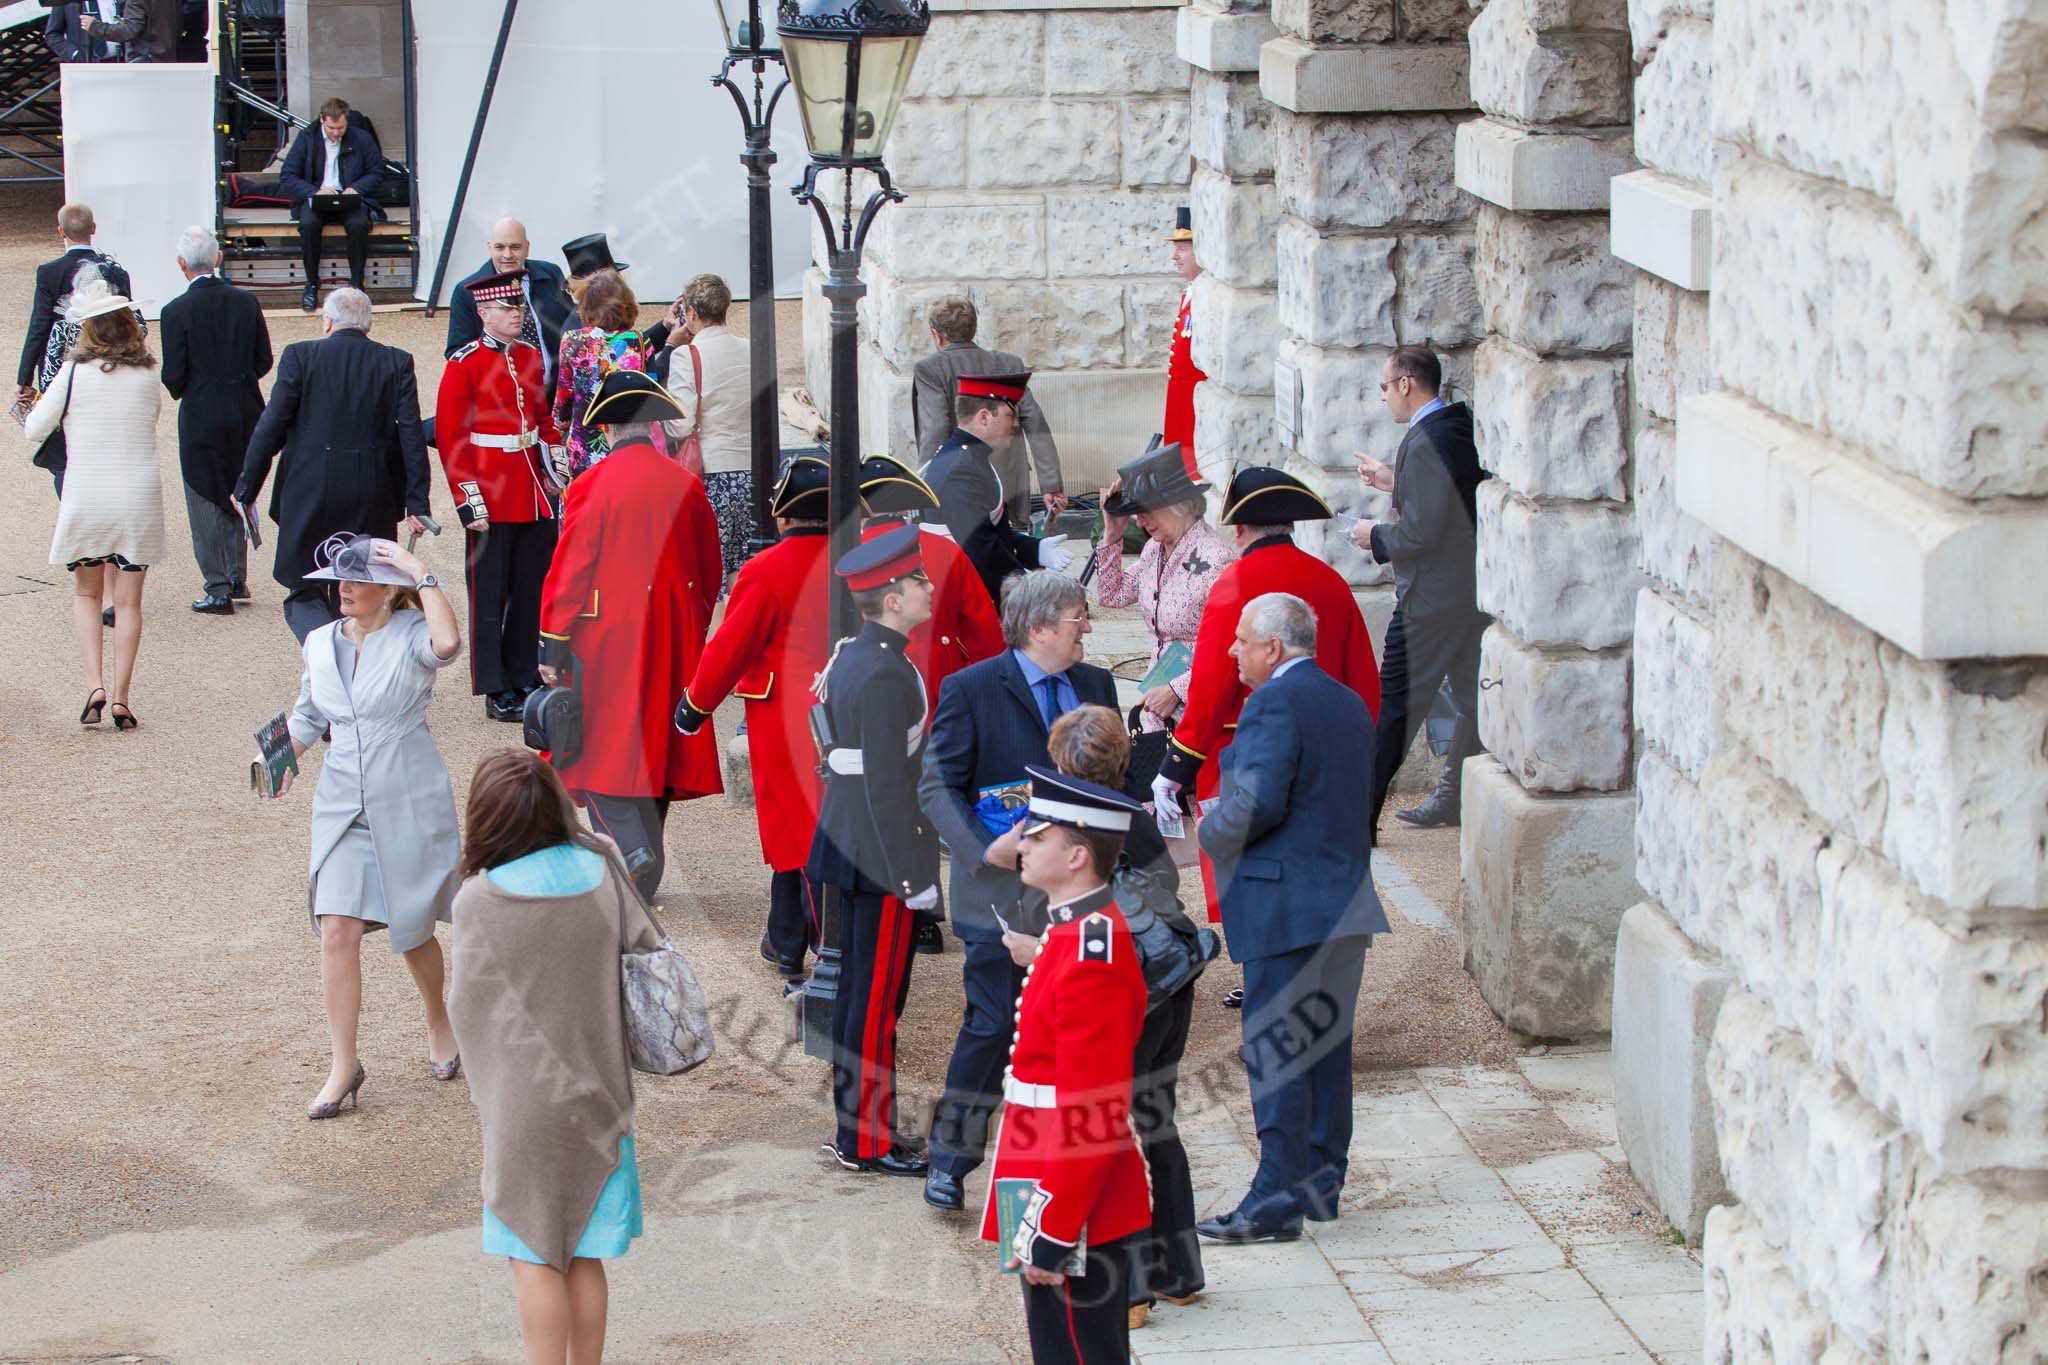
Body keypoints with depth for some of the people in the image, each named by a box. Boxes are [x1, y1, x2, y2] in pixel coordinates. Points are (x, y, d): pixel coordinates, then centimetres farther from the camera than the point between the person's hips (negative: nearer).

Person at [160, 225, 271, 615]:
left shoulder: (176, 311, -15)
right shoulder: (246, 302, -2)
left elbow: (173, 375, -13)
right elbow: (264, 361, 2)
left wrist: (179, 392, 9)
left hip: (201, 416, -4)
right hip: (245, 413, 4)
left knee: (206, 504, 5)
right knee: (238, 494, 19)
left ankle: (218, 590, 5)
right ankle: (238, 579, 26)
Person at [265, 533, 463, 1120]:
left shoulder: (411, 637, -10)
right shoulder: (321, 644, 6)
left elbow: (447, 642, -36)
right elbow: (308, 716, 20)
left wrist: (422, 573, -27)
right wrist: (283, 754, 0)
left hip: (410, 805, -4)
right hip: (343, 804, 4)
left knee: (412, 931, 9)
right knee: (337, 930, -8)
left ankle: (440, 1023, 39)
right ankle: (343, 1065, 1)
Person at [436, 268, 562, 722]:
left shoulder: (531, 358, 11)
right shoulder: (464, 364, -7)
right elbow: (450, 437, -9)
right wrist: (468, 498, -14)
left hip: (534, 493, 6)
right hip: (491, 498, -6)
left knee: (532, 590, 9)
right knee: (489, 595, 1)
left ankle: (527, 679, 19)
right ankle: (497, 692, 5)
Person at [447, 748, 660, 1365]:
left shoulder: (480, 900, -15)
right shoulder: (601, 873, -6)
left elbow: (466, 1007, -5)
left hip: (523, 1100, -4)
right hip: (596, 1092, 4)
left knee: (536, 1257, 5)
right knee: (584, 1257, 13)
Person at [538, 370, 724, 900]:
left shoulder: (591, 487, -11)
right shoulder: (687, 485, 2)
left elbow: (569, 572, -9)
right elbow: (709, 571, 10)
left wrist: (553, 648, -3)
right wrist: (692, 630, 24)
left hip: (606, 642, -5)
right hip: (672, 646, 5)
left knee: (603, 750, 0)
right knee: (652, 746, 13)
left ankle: (634, 849, -19)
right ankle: (645, 871, 20)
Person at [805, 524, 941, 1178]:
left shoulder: (850, 657, 10)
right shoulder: (886, 674, -20)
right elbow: (886, 785, -22)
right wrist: (914, 877, -18)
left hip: (849, 842, 10)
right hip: (881, 852, -10)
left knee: (859, 990, 16)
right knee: (877, 998, -2)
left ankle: (852, 1127, 24)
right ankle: (866, 1142, 4)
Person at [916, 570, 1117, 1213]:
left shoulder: (1096, 685, 9)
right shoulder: (972, 689, -7)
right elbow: (937, 786, -6)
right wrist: (984, 848, -20)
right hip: (1004, 891, -5)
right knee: (992, 1022, -4)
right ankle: (949, 1161, 10)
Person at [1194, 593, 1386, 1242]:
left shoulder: (1274, 704, -13)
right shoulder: (1349, 705, 15)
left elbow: (1256, 804, -23)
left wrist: (1212, 835, -4)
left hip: (1285, 904, -9)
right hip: (1345, 899, 9)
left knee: (1275, 1051, -6)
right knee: (1327, 1044, 14)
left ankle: (1277, 1199, -7)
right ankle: (1320, 1181, 19)